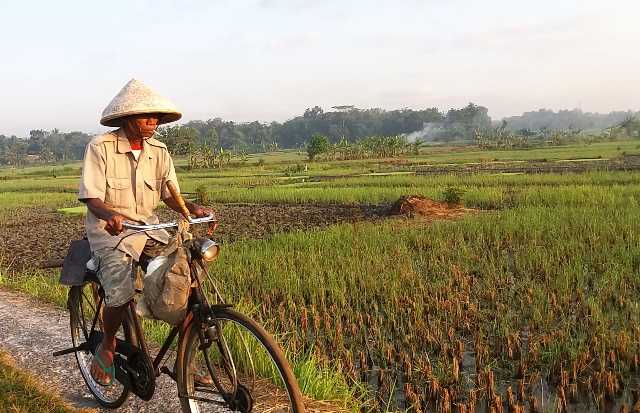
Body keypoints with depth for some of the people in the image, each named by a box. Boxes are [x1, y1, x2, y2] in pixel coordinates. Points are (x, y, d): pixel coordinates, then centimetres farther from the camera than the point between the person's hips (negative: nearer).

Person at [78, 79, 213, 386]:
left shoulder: (158, 151, 4)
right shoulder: (100, 147, -9)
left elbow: (170, 195, 3)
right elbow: (92, 198, -14)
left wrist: (193, 208, -18)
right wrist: (111, 216, -36)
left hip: (148, 227, 4)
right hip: (110, 229, -4)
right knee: (121, 295, -27)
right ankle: (107, 345, 7)